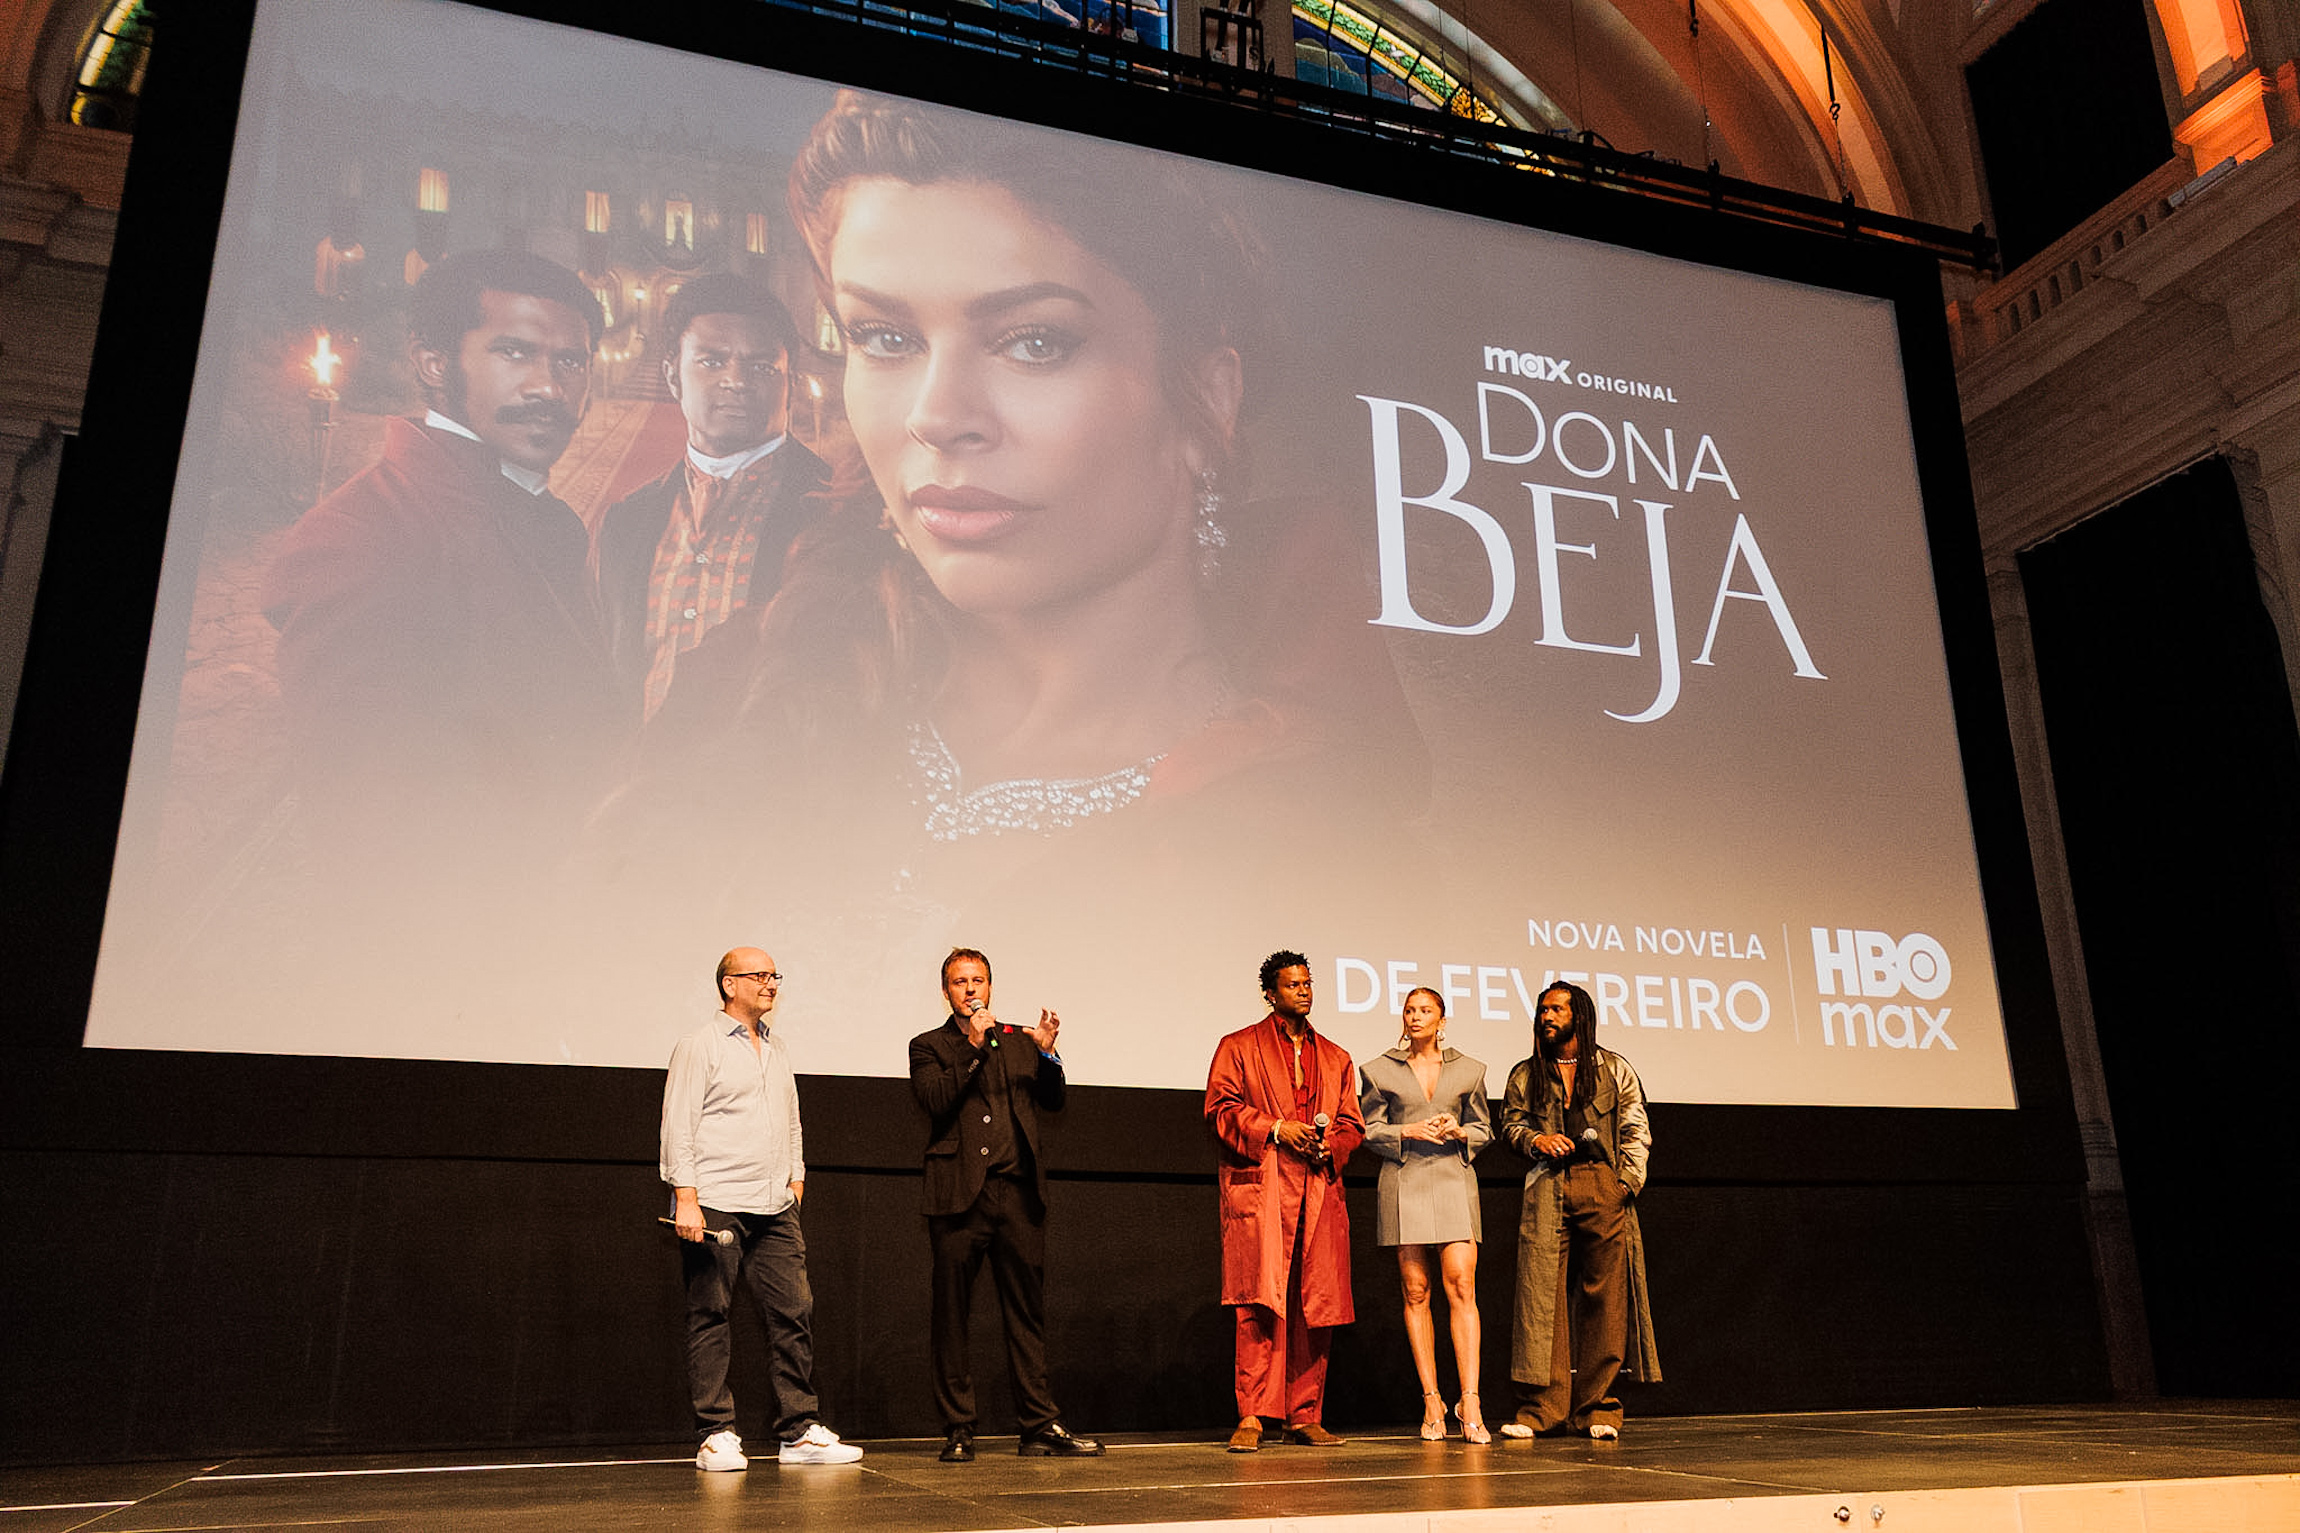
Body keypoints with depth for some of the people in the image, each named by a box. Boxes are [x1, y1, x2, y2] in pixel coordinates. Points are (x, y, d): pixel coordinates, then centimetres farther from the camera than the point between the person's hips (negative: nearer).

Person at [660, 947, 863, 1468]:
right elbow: (678, 1126, -7)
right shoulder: (700, 1045, -2)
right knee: (710, 1320, 0)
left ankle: (799, 1432, 9)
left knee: (794, 1312, 2)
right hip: (715, 1207, -6)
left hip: (774, 1209, 6)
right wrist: (686, 1200, -14)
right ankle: (716, 1435, 8)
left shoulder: (775, 1049, 19)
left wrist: (796, 1182, 18)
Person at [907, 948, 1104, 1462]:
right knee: (951, 1315, 2)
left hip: (1018, 1192, 2)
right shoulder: (929, 1047, 10)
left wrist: (1047, 1054, -7)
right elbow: (935, 1100, -8)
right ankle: (958, 1431, 11)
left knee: (1027, 1313, 4)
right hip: (959, 1195, -2)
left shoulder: (1018, 1041, 18)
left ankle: (1041, 1426, 9)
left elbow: (1053, 1102, 10)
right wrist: (973, 1047, -13)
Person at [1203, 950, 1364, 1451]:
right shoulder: (1238, 1047, 10)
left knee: (1315, 1306, 3)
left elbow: (1352, 1123, 19)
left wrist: (1331, 1145, -3)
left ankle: (1304, 1416, 10)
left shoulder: (1335, 1058, 22)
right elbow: (1221, 1108, -1)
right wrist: (1275, 1129, -11)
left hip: (1320, 1193, 4)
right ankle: (1252, 1416, -8)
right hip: (1259, 1191, -4)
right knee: (1261, 1302, -11)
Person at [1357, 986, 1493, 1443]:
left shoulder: (1468, 1070, 12)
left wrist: (1460, 1132, -4)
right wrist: (1410, 1132, -9)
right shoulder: (1379, 1070, 9)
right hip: (1404, 1185, 0)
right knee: (1416, 1293, 0)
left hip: (1454, 1183, 0)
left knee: (1461, 1288, -10)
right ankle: (1431, 1401, 6)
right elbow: (1368, 1129, 7)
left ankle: (1469, 1402, -10)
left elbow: (1484, 1127, 17)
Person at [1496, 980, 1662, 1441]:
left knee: (1605, 1297, -1)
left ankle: (1596, 1409, 7)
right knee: (1542, 1293, -6)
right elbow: (1510, 1122, 18)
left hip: (1603, 1184, -1)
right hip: (1547, 1190, 1)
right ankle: (1542, 1408, -2)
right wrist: (1536, 1139, -3)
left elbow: (1637, 1131, 9)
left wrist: (1627, 1183, -3)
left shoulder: (1614, 1069, 12)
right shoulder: (1526, 1074, 17)